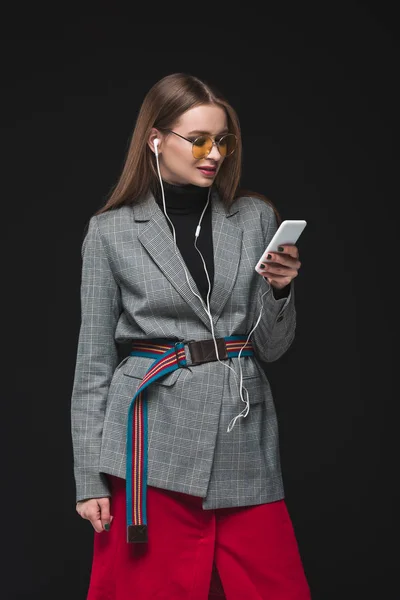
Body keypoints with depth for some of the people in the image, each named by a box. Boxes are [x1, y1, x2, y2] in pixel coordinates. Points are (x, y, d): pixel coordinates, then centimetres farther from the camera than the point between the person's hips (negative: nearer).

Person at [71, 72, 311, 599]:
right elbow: (94, 363, 3)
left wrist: (280, 291, -11)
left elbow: (272, 347, 8)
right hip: (155, 443, -2)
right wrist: (90, 479, 0)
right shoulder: (111, 232, 1)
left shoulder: (258, 218, 6)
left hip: (244, 438, 2)